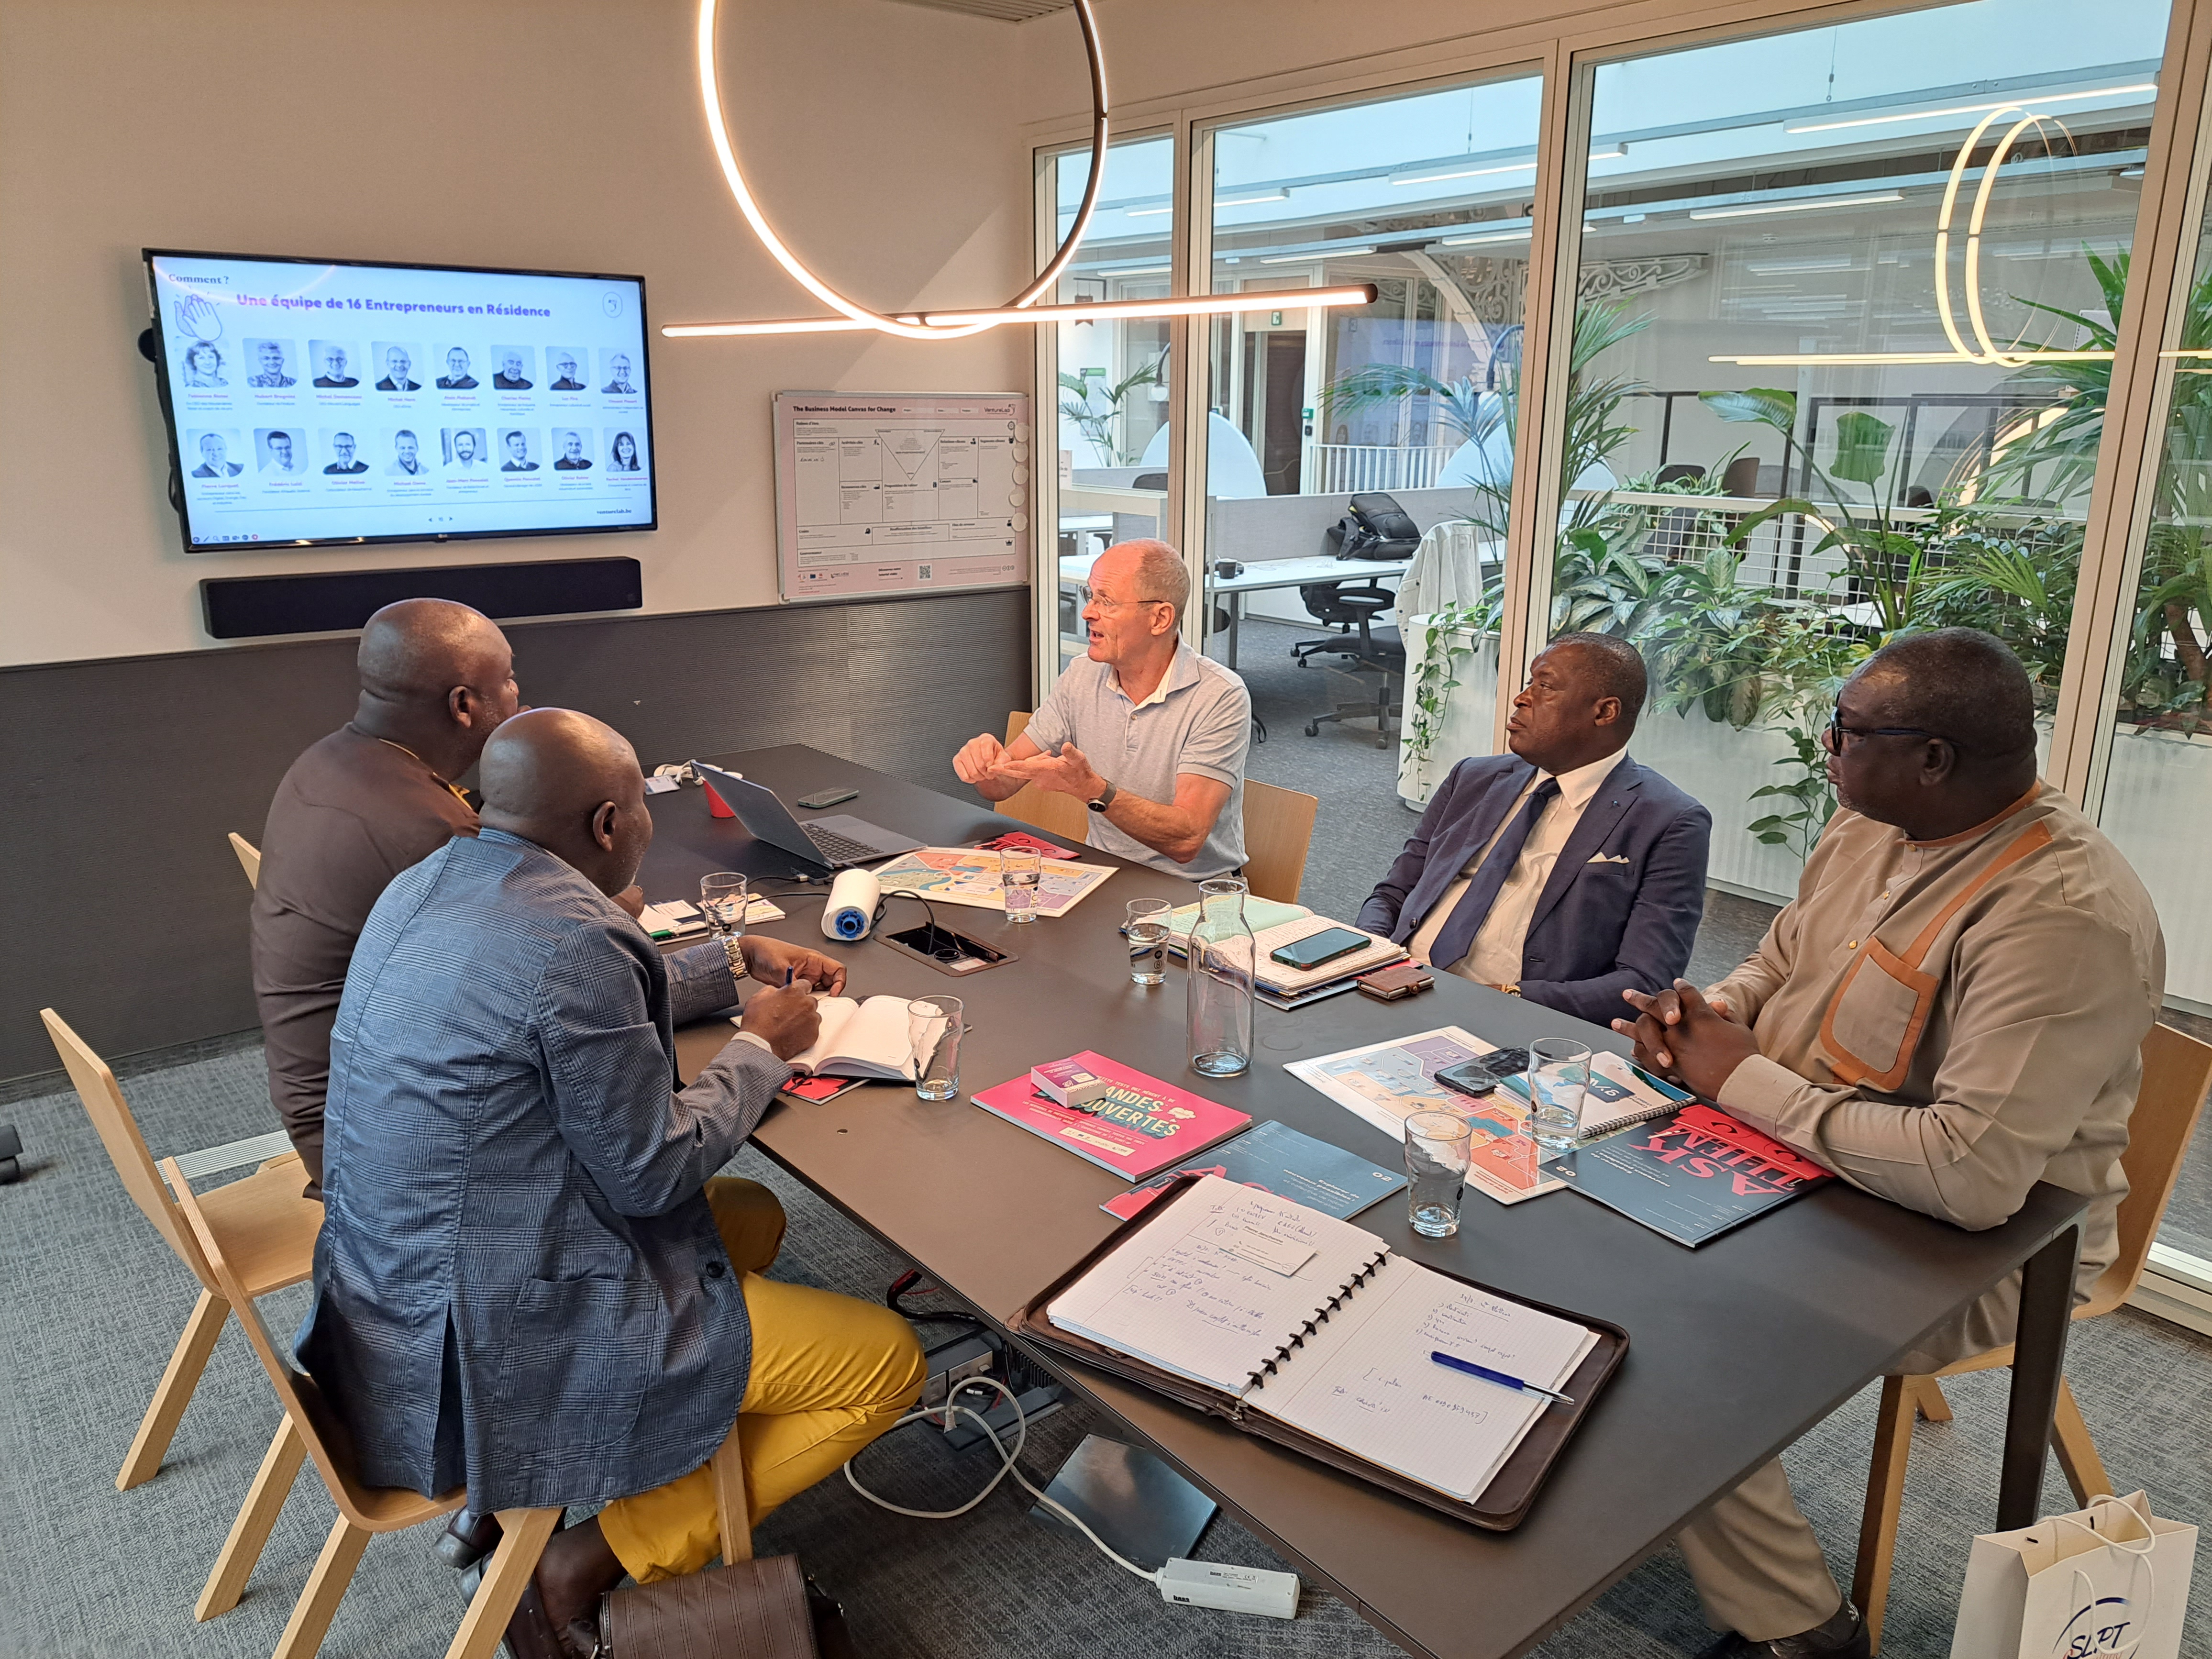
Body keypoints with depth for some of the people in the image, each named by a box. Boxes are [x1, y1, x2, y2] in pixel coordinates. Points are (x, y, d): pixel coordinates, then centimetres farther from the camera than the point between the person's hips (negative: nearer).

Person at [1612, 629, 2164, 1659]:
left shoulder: (2064, 918, -29)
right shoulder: (1871, 828, 0)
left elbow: (1974, 1175, -36)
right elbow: (1777, 963, 16)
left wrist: (1746, 1081, -25)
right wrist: (1709, 1015, -7)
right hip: (1800, 1168, 8)